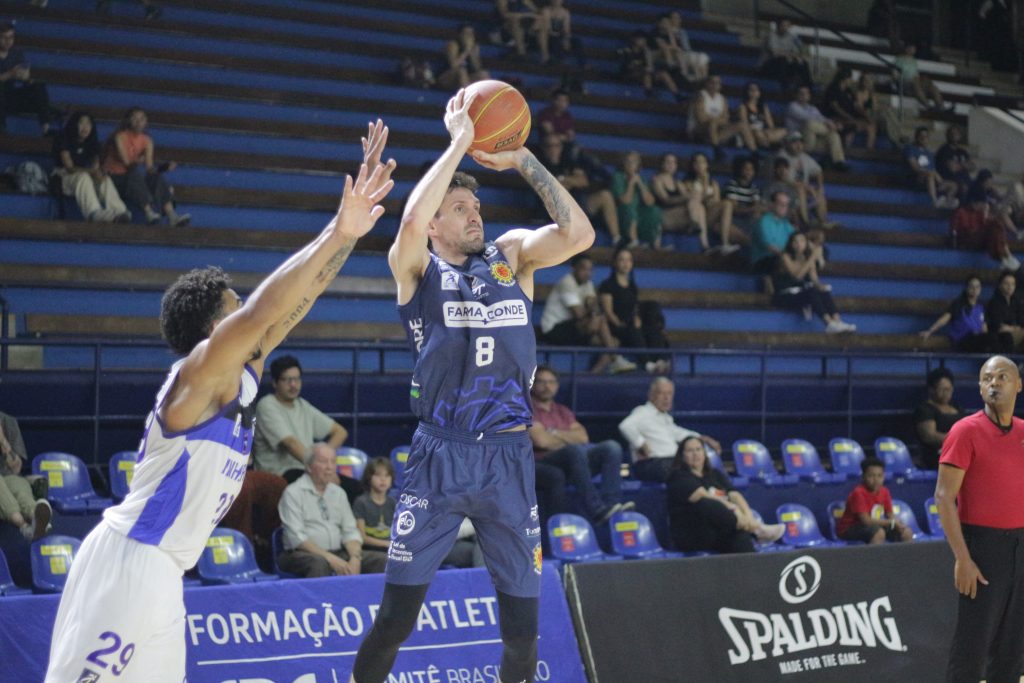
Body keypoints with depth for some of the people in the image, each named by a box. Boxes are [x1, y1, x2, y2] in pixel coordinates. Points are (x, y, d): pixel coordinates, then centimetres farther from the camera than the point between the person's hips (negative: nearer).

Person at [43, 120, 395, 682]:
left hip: (161, 572, 10)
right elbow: (260, 314, -30)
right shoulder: (200, 373, -13)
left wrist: (350, 229, 3)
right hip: (126, 563, -10)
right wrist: (337, 233, -34)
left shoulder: (242, 373, 11)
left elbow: (294, 300, 10)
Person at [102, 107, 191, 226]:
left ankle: (171, 215, -45)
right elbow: (127, 162, -16)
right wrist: (137, 162, -29)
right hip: (114, 177, -5)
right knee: (136, 174, -36)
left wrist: (161, 168, -24)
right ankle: (149, 212, -55)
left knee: (157, 177, -24)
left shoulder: (146, 140, 6)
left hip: (133, 179, 5)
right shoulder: (120, 137, -8)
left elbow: (149, 168, -6)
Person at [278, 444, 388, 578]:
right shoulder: (293, 493, -2)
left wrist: (355, 558, -9)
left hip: (337, 553, 6)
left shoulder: (338, 493, 17)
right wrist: (330, 558, -20)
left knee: (382, 560, -15)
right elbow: (297, 537, -11)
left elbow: (350, 532, 13)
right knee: (319, 564, -40)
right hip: (303, 554, -6)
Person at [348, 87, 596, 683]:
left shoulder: (513, 256, 11)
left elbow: (579, 234, -6)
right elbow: (411, 220, -21)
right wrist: (459, 143, -14)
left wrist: (521, 160, -8)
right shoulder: (417, 268, 1)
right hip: (440, 456, -3)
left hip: (509, 456, 3)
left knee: (522, 620, 8)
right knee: (397, 614, -4)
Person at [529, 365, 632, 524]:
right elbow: (542, 441, -9)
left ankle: (612, 503, -34)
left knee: (612, 447, -15)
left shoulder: (562, 411, 26)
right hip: (544, 461, -7)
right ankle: (596, 510, -45)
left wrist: (555, 433, 0)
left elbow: (583, 437, 12)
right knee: (575, 450, -37)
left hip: (574, 460, 7)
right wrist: (569, 439, 4)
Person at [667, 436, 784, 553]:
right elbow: (703, 497, -13)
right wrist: (733, 509, -25)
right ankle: (757, 529, -38)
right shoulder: (678, 476, 4)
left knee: (740, 535, -34)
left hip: (722, 532, 4)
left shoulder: (715, 475, 22)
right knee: (706, 505, -36)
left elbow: (734, 495, 4)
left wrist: (748, 516, -18)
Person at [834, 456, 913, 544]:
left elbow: (890, 516, 5)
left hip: (874, 525, 8)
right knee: (879, 532, -35)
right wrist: (892, 522, -23)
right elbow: (866, 520, -26)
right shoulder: (858, 493, -22)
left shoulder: (884, 492, 0)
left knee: (907, 532, -2)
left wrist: (898, 524, -19)